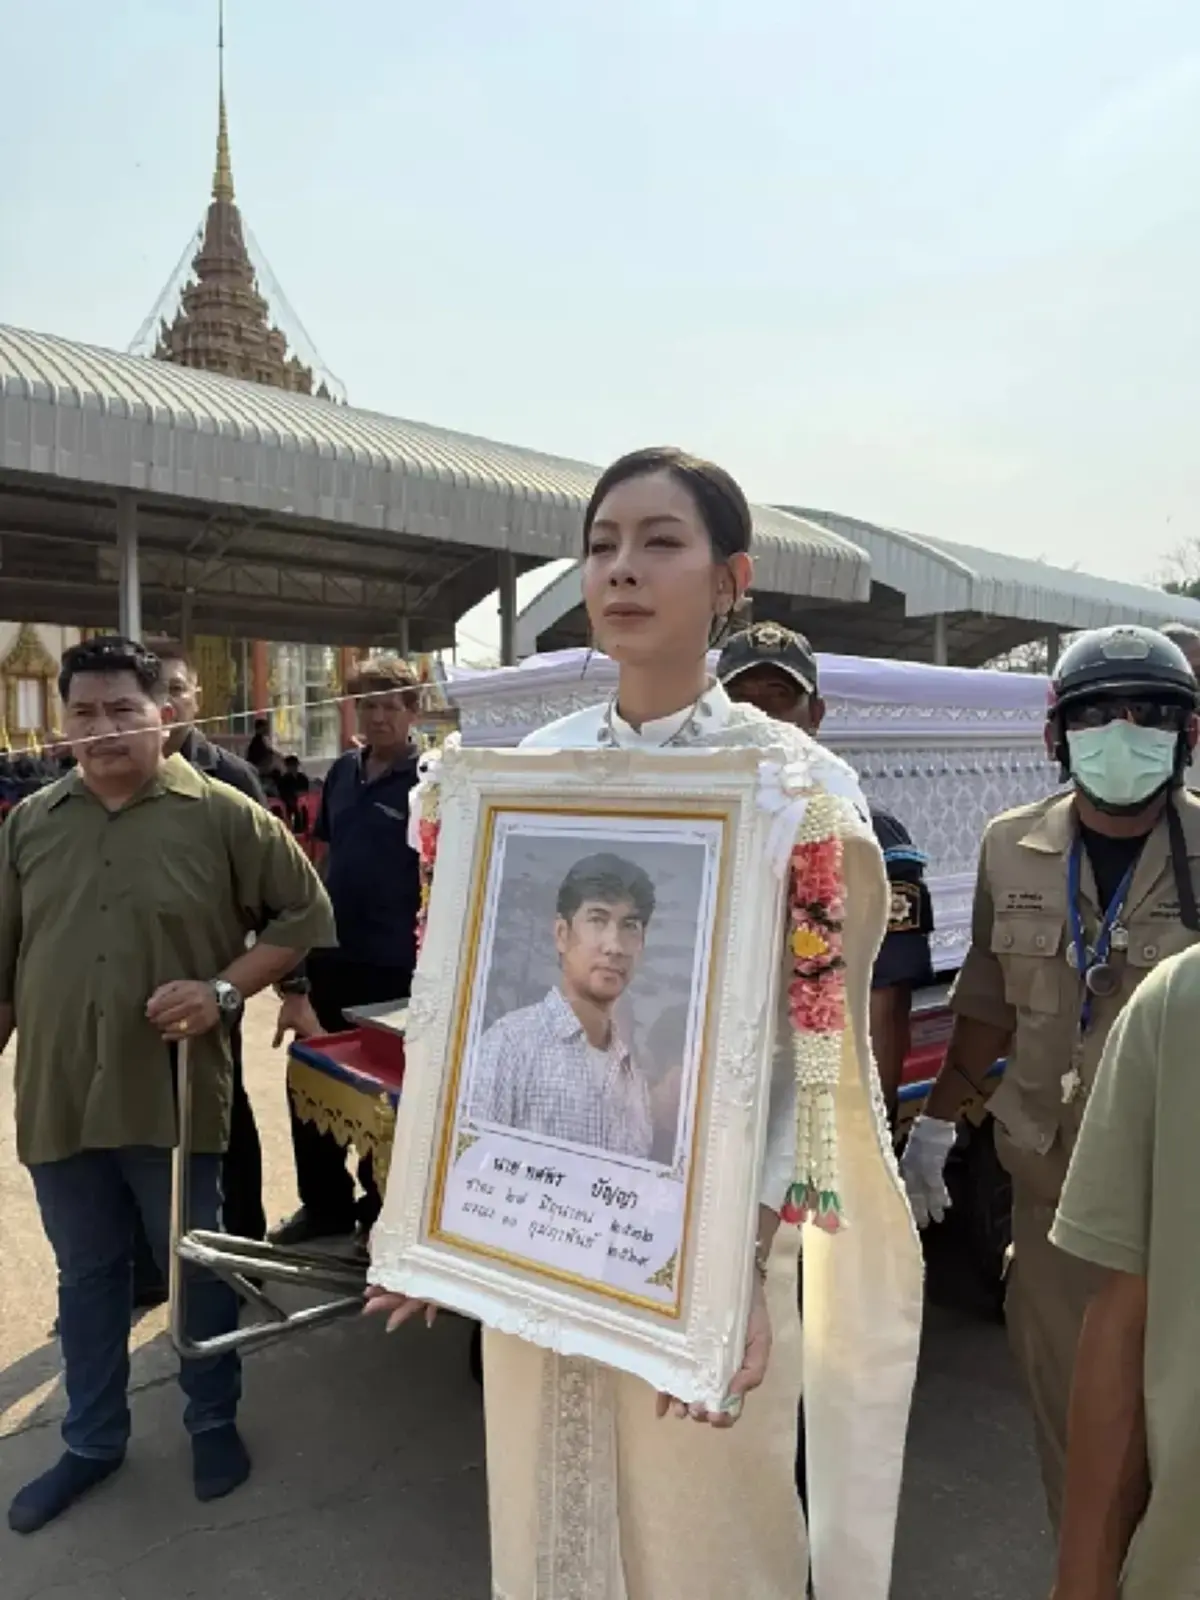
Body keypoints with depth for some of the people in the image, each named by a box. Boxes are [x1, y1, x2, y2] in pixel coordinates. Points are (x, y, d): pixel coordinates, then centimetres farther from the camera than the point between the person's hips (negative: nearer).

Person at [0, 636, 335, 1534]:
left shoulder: (221, 814, -7)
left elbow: (306, 914, -4)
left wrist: (225, 990, -14)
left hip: (174, 1098, -3)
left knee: (197, 1269, 14)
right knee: (87, 1278, 20)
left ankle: (214, 1423, 37)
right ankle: (93, 1442, 41)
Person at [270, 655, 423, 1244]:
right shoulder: (342, 772, 7)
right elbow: (327, 857, 15)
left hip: (393, 965, -6)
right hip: (331, 956, 6)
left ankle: (379, 1206, 29)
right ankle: (325, 1204, 32)